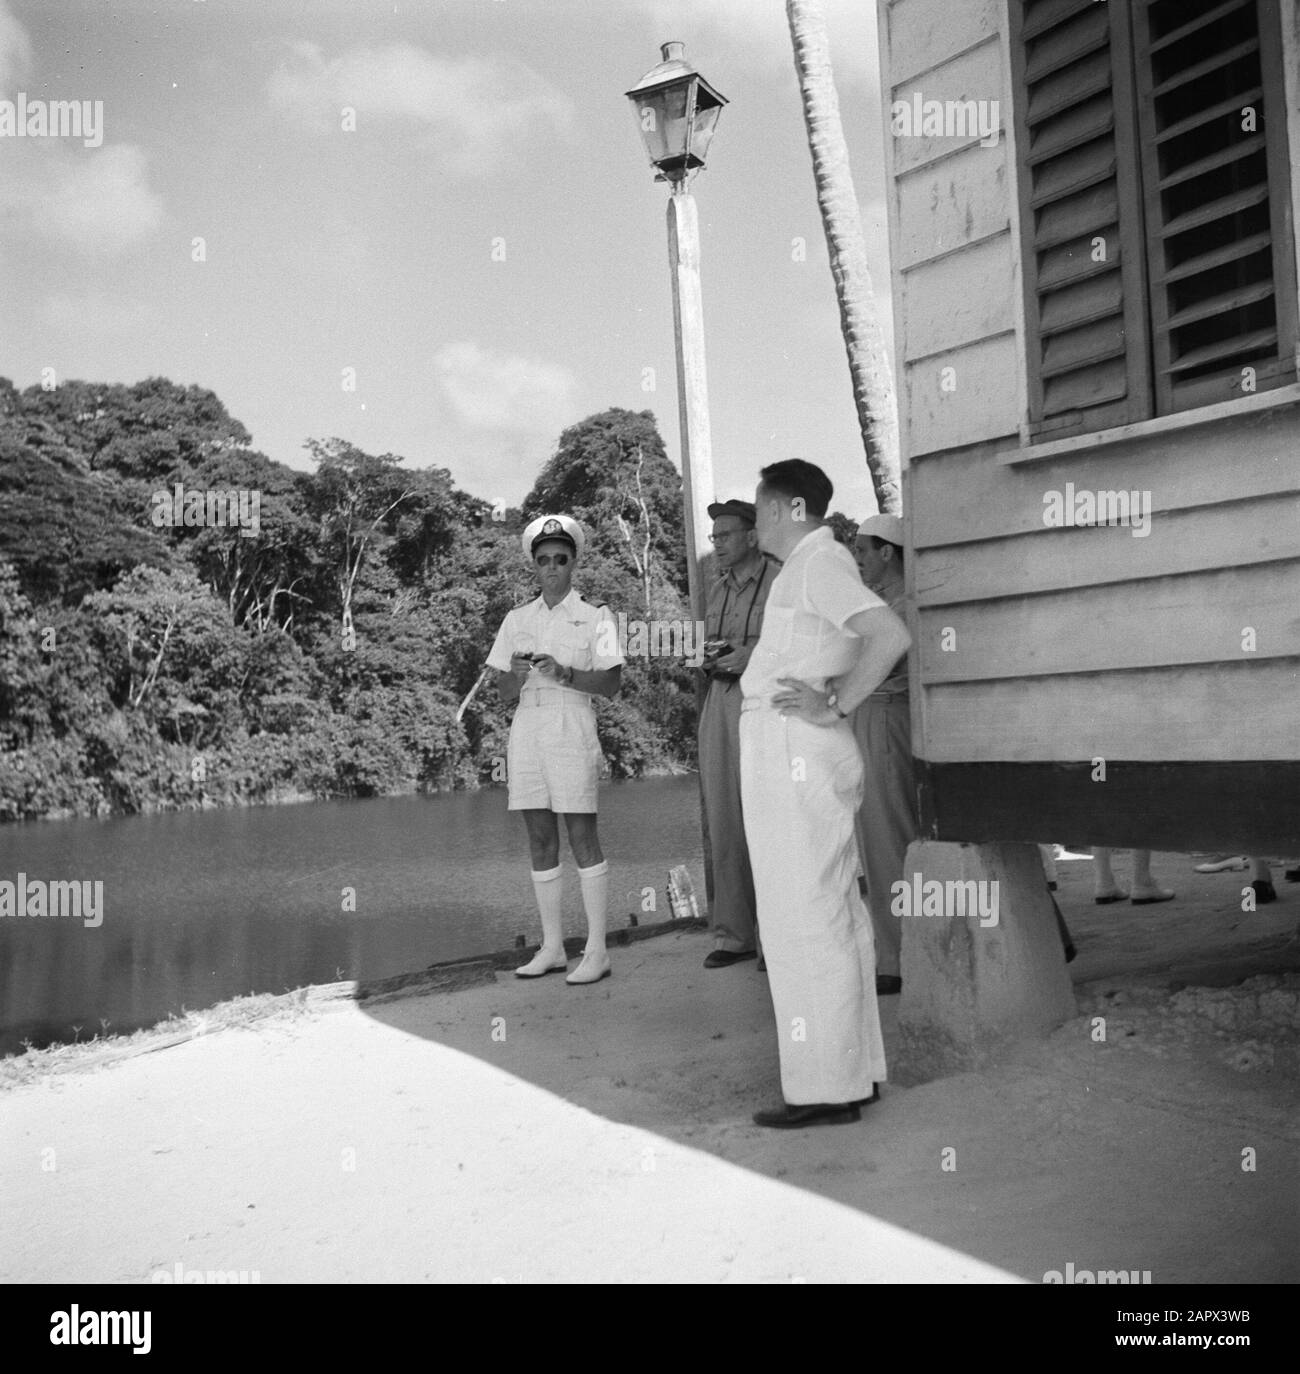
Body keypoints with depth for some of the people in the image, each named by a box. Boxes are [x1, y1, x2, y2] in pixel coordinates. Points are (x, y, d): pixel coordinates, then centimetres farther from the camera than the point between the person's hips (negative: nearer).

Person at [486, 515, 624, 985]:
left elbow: (610, 683, -4)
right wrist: (517, 674, -11)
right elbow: (504, 692, 11)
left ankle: (596, 951, -2)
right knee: (540, 839, 6)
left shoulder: (595, 617, 4)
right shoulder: (517, 620, 14)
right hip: (526, 729, 4)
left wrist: (564, 674, -18)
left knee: (582, 835, -7)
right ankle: (552, 948, 14)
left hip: (572, 728, -4)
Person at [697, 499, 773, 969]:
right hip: (719, 703, 7)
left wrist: (754, 656, -17)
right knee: (723, 824, 5)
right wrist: (704, 657, 4)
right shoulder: (716, 591, 19)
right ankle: (733, 935, 11)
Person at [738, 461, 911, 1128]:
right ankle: (855, 1070, 22)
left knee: (804, 920, -7)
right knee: (834, 916, 13)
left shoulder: (819, 562, -11)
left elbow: (890, 635, -25)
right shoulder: (813, 565, 19)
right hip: (791, 758, 10)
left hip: (795, 755, -10)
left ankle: (826, 1088, -2)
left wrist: (833, 706, -20)